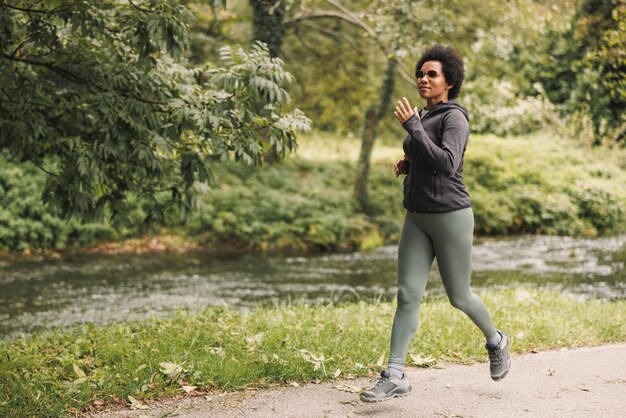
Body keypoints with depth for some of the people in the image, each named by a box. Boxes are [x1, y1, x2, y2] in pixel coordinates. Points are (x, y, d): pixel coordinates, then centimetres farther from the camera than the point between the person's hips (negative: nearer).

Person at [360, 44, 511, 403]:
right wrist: (409, 164, 8)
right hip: (417, 219, 7)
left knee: (459, 297, 8)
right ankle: (395, 376, -6)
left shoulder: (455, 117, -13)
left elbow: (447, 165, -27)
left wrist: (412, 127, -25)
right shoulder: (425, 118, 14)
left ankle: (496, 340, 37)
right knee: (407, 295, -4)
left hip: (451, 216, -7)